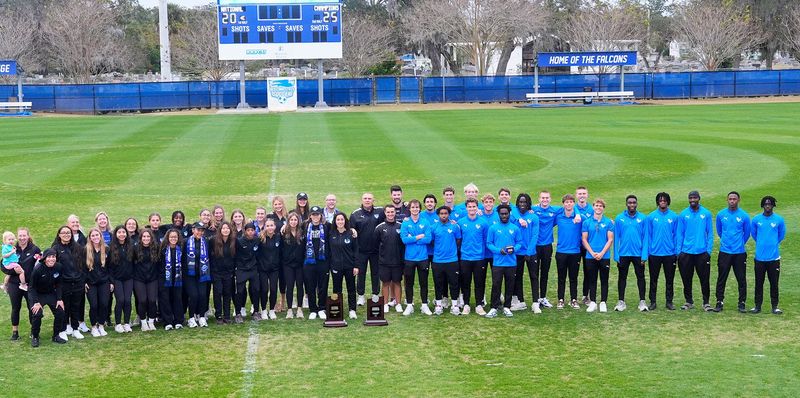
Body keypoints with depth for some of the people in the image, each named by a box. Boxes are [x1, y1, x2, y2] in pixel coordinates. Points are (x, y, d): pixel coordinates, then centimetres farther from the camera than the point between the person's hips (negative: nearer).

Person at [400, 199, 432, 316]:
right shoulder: (405, 223, -2)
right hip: (409, 257, 0)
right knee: (408, 283, 8)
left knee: (424, 282, 8)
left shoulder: (425, 222, -2)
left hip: (423, 257, 0)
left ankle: (424, 305, 18)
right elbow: (404, 239, -13)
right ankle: (409, 305, 18)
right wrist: (419, 237, -13)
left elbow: (428, 239, -12)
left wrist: (412, 239, -13)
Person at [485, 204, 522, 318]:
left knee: (510, 286, 8)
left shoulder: (515, 228, 5)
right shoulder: (493, 228, 0)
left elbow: (519, 242, 8)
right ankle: (494, 308, 3)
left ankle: (507, 307, 18)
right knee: (496, 285, -3)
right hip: (497, 262, -2)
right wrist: (498, 250, -16)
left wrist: (514, 249, -14)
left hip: (511, 262, 2)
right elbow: (489, 243, -1)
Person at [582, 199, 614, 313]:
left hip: (604, 256, -1)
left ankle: (603, 303, 9)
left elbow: (610, 240, -2)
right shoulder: (587, 222, 4)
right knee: (592, 280, 5)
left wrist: (602, 253, -11)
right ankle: (592, 302, 11)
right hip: (590, 256, 1)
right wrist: (592, 253, -9)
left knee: (604, 280, 3)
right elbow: (584, 240, 2)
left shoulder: (609, 222, 1)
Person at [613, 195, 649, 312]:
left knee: (640, 277, 6)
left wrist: (644, 255, -8)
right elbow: (616, 238, 1)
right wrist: (616, 256, -5)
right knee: (622, 277, 8)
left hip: (638, 254, 0)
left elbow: (645, 237, -1)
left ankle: (642, 301, 13)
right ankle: (621, 301, 15)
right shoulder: (619, 218, 0)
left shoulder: (643, 218, -1)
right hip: (623, 254, 1)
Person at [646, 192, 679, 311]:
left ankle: (669, 301, 16)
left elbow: (676, 235, 3)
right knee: (653, 279, 6)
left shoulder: (674, 216, 1)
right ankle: (652, 302, 14)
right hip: (654, 253, 0)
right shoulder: (651, 217, 1)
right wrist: (648, 251, -3)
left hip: (670, 253, 0)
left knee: (669, 279, 8)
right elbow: (648, 235, 2)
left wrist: (677, 252, -2)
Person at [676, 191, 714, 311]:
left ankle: (706, 302, 9)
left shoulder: (706, 214, 1)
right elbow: (680, 234, 5)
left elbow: (710, 233, 3)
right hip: (686, 252, 1)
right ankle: (689, 301, 19)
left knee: (704, 279, 0)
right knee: (686, 279, 7)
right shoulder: (683, 215, 3)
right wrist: (679, 252, -1)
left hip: (702, 252, -1)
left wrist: (709, 250, -4)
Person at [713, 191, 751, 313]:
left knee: (741, 279, 3)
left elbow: (747, 233, 10)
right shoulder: (721, 214, 1)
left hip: (739, 253, -1)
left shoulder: (744, 216, -3)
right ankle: (719, 302, 10)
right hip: (724, 252, 1)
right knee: (721, 279, 3)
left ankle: (741, 303, 11)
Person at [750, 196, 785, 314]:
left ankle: (775, 306, 11)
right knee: (759, 283, 6)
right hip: (760, 257, 1)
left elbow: (782, 235, 13)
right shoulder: (756, 219, 0)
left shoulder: (779, 220, -2)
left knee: (774, 283, 3)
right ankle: (758, 306, 14)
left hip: (774, 257, -1)